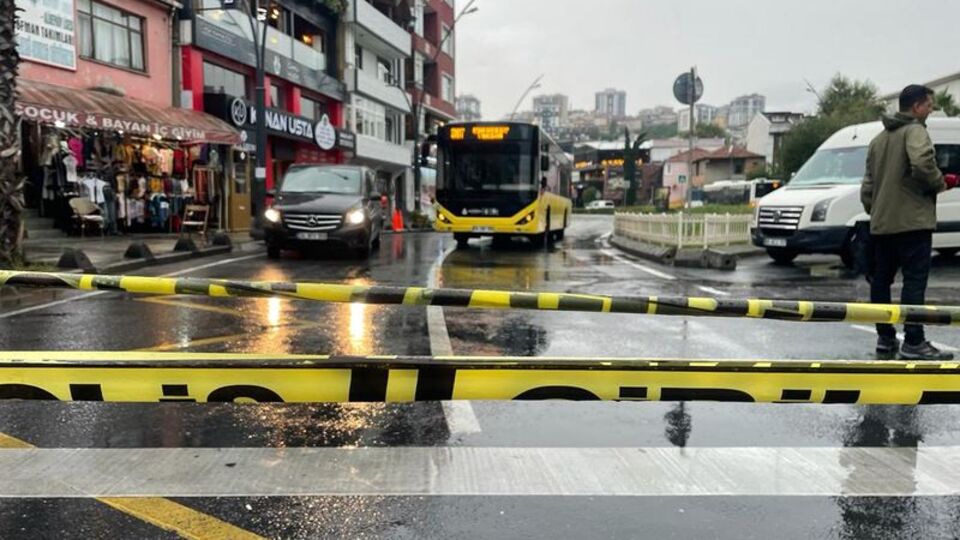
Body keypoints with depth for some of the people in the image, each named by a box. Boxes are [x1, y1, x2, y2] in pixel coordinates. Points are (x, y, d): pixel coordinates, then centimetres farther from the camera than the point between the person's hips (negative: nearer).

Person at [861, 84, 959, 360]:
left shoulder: (880, 138, 18)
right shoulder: (914, 130, -7)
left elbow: (868, 182, 19)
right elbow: (922, 163, -26)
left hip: (881, 223, 8)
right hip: (911, 220, -8)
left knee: (881, 279, 10)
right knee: (915, 281, -7)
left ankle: (885, 339, 16)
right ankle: (914, 343, -8)